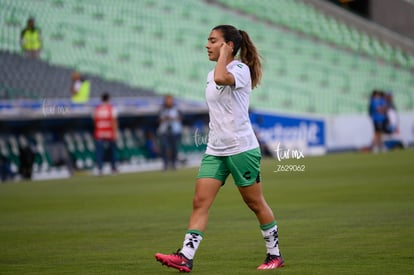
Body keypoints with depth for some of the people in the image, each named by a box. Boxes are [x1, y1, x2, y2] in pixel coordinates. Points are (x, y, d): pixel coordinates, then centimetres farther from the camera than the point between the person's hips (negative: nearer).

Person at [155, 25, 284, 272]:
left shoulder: (241, 70, -11)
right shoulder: (212, 75, 14)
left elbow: (221, 78, -35)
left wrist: (224, 53, -19)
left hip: (242, 148, -7)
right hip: (215, 150, 7)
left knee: (255, 203, 4)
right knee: (200, 202, -5)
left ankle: (275, 255, 18)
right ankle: (186, 257, -12)